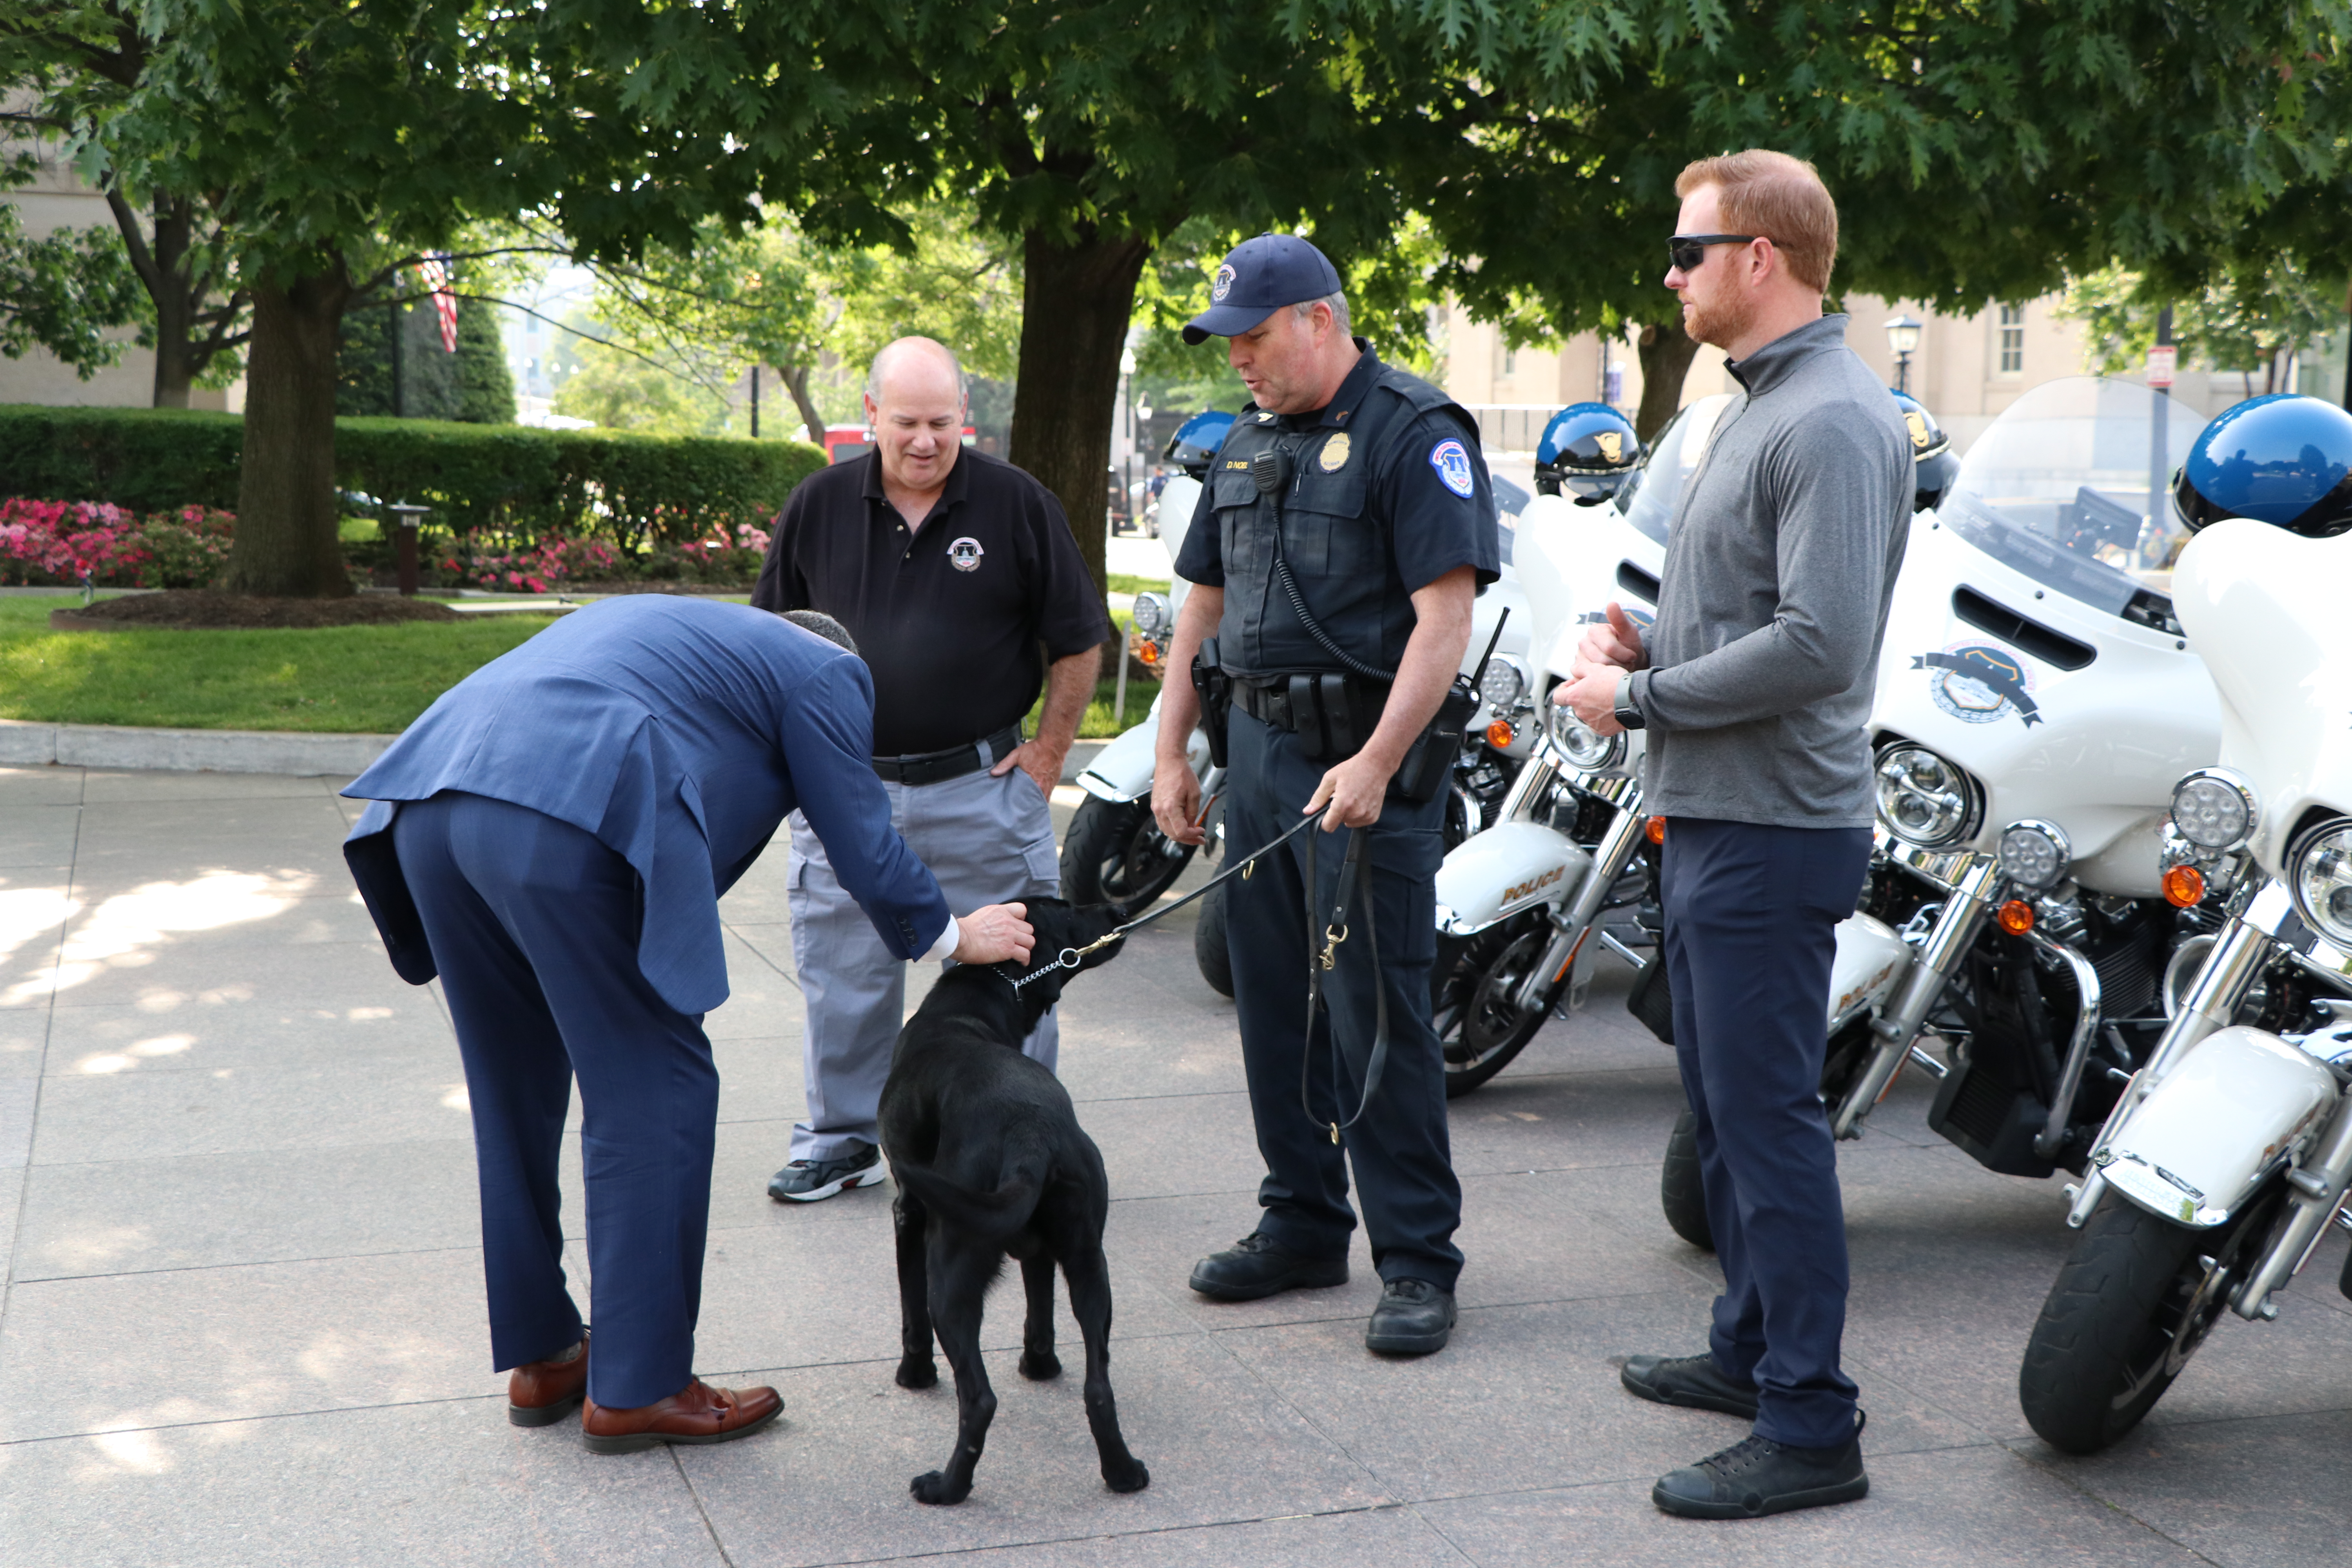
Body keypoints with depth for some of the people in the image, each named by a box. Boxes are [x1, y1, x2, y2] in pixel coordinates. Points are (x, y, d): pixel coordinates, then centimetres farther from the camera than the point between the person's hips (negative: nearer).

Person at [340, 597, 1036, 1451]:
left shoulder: (662, 628, 39)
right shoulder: (821, 673, 17)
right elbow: (866, 850, 17)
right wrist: (954, 937, 32)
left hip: (425, 805, 8)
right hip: (561, 826, -8)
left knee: (514, 1090, 19)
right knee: (652, 1096, 4)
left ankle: (541, 1359, 30)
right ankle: (636, 1389, 11)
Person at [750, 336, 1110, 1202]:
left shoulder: (1017, 504, -4)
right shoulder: (821, 504, 3)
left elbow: (1079, 641, 3)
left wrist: (1048, 754, 0)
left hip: (981, 782, -2)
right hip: (847, 785, 2)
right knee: (843, 970, 10)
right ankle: (843, 1135, 25)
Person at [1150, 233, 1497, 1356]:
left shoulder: (1414, 432, -9)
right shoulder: (1246, 444, 16)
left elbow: (1445, 614, -17)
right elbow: (1204, 604, 20)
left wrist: (1375, 764, -24)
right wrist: (1170, 752, 13)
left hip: (1365, 757, -8)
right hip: (1257, 748, 8)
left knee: (1377, 1012, -6)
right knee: (1273, 1001, 12)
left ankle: (1416, 1260, 3)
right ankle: (1302, 1224, 24)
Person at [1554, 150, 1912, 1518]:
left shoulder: (1835, 423, -17)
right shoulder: (1764, 405, 17)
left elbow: (1819, 643, -26)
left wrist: (1642, 699, -16)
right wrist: (1643, 645, 7)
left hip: (1774, 830, -11)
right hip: (1713, 819, 11)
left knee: (1768, 1113, -7)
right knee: (1723, 1099, 19)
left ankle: (1812, 1431, 1)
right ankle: (1754, 1350, 33)